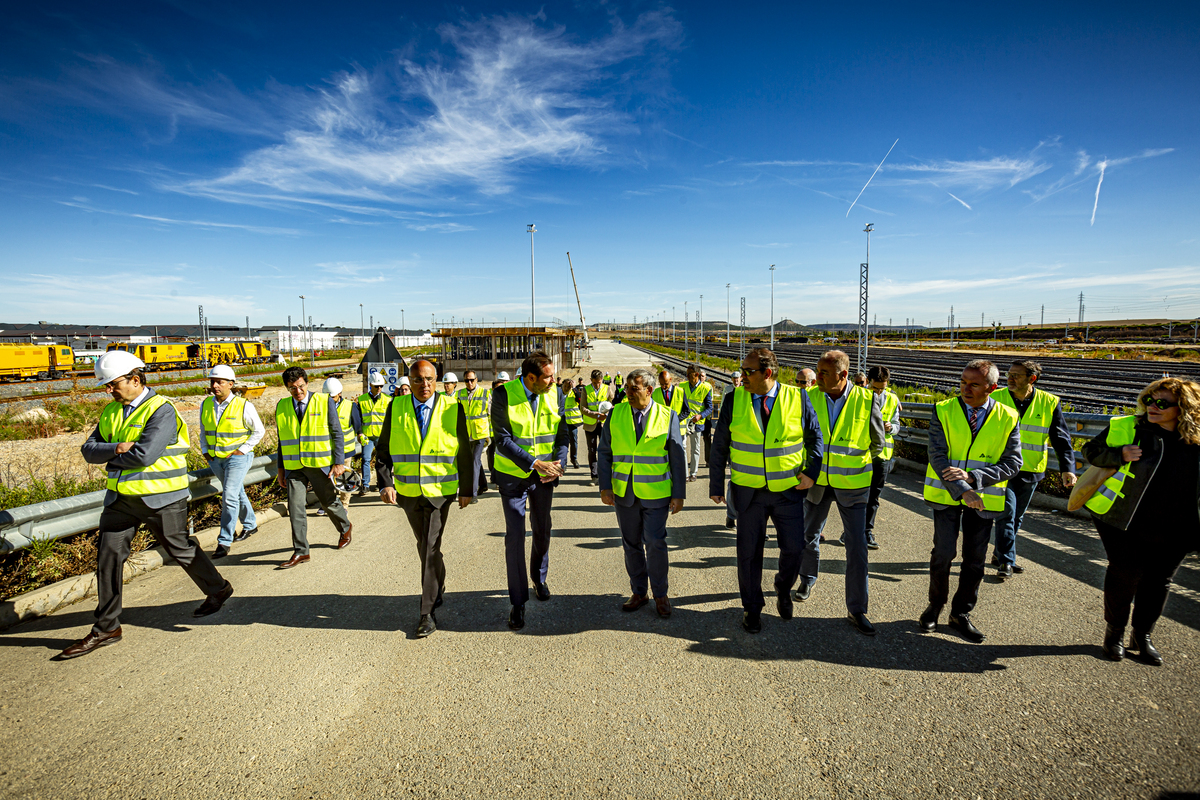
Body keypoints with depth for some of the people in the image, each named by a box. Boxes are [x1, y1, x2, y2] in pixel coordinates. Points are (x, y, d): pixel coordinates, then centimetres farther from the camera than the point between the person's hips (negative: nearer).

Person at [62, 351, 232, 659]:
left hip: (160, 498, -7)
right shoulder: (111, 411, 9)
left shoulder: (161, 410, -16)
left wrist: (111, 456, -7)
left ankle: (218, 589, 31)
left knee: (180, 549, 7)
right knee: (108, 555, 5)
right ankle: (106, 628, 17)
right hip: (121, 497, 7)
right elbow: (89, 450, 2)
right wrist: (117, 448, -18)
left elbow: (144, 455, -24)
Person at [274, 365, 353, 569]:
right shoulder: (282, 407, 7)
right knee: (295, 508, 0)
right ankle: (300, 552, 10)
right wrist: (281, 469, 11)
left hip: (320, 464, -3)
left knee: (329, 502, 9)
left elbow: (337, 433, -3)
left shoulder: (325, 402, -3)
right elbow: (282, 439, 13)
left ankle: (345, 528, 37)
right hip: (293, 466, 3)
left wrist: (339, 462, -9)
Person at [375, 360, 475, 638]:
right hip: (408, 492, 3)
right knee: (425, 546, 18)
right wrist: (386, 483, -10)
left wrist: (467, 489, -1)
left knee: (430, 548, -5)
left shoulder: (453, 408, -5)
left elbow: (466, 451, -1)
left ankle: (428, 612, 6)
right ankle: (438, 590, 42)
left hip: (440, 491, -3)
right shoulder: (396, 409, 1)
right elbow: (383, 450, 3)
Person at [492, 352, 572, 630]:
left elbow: (562, 434, 0)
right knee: (515, 537, -3)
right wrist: (535, 463, -26)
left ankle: (539, 578, 44)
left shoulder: (555, 394, -6)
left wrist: (559, 463, -15)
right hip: (514, 475, -3)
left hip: (545, 475, 4)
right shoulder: (503, 396, -18)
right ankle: (518, 602, 11)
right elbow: (503, 440, -20)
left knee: (542, 530, 18)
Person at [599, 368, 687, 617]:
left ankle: (660, 595, 20)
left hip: (656, 493, -2)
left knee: (655, 543, -2)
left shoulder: (668, 416, -3)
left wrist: (679, 494, -3)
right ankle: (639, 592, 29)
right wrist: (605, 487, -2)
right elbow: (605, 452, 5)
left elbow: (678, 457, -1)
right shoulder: (616, 414, 2)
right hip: (624, 492, 3)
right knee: (631, 545, 12)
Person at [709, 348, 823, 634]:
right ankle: (752, 607, 28)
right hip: (749, 491, 0)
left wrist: (811, 472, -6)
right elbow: (720, 446, 1)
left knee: (794, 547, 2)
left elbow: (815, 436, 6)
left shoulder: (797, 398, -6)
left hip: (789, 491, 0)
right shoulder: (734, 400, -5)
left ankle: (783, 588, 36)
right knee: (749, 552, 7)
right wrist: (716, 485, 1)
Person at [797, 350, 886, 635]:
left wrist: (856, 465, 12)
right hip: (816, 481, 2)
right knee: (809, 536, 17)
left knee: (857, 546, 0)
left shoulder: (868, 401, -12)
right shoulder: (809, 397, -8)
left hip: (852, 484, -2)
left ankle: (857, 609, 14)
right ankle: (808, 580, 44)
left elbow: (877, 443, 3)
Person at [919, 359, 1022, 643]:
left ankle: (961, 614, 27)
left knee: (974, 559, 9)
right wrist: (962, 490, -23)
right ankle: (935, 607, 21)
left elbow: (1012, 461, -6)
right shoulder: (943, 411, -7)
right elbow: (938, 456, -12)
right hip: (947, 494, -1)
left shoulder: (1008, 418, -4)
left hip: (985, 498, 2)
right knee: (943, 553, -1)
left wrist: (972, 477, -21)